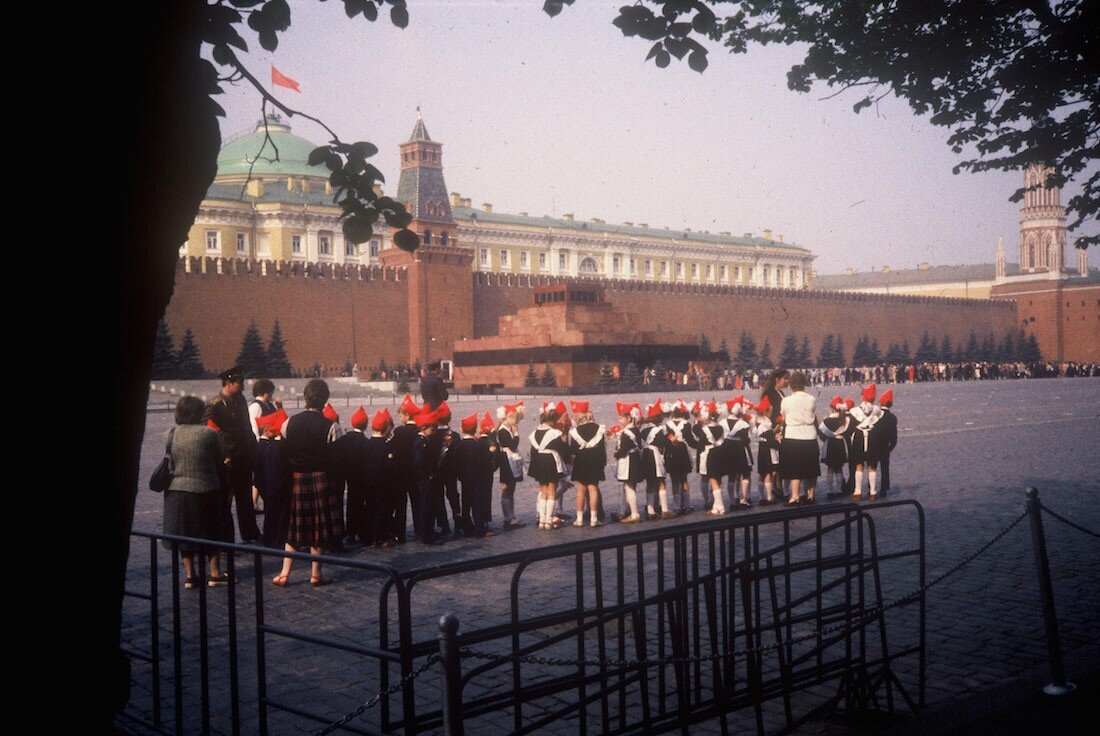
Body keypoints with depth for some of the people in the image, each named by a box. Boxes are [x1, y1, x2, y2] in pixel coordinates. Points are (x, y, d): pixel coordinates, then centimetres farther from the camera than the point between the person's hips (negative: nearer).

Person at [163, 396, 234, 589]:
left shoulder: (171, 434, -3)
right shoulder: (208, 433, -14)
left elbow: (170, 460, 7)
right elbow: (219, 459, -4)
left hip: (177, 490, 3)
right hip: (205, 490, -3)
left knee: (184, 531, 12)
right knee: (212, 530, 10)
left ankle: (189, 574, 14)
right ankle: (215, 573, 12)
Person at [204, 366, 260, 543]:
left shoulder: (240, 400, 11)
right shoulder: (215, 405, -14)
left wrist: (253, 448, 14)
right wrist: (224, 457, -19)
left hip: (244, 460, 8)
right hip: (228, 461, -8)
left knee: (245, 500, 17)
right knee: (224, 501, 1)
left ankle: (251, 535, 27)